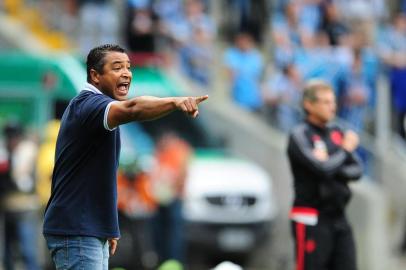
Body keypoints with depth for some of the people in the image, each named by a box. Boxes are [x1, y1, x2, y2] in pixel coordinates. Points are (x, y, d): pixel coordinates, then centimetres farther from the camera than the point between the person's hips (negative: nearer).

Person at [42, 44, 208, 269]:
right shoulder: (89, 104, -16)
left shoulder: (90, 105, 18)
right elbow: (132, 109, -39)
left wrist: (107, 229, 25)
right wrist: (175, 102, -55)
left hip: (93, 232, 11)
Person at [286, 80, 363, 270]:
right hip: (311, 220, -7)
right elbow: (321, 169, -21)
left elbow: (357, 171, 3)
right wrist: (345, 150, -5)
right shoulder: (299, 135, -7)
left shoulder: (338, 133, 13)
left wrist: (329, 164, -12)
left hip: (338, 217, 7)